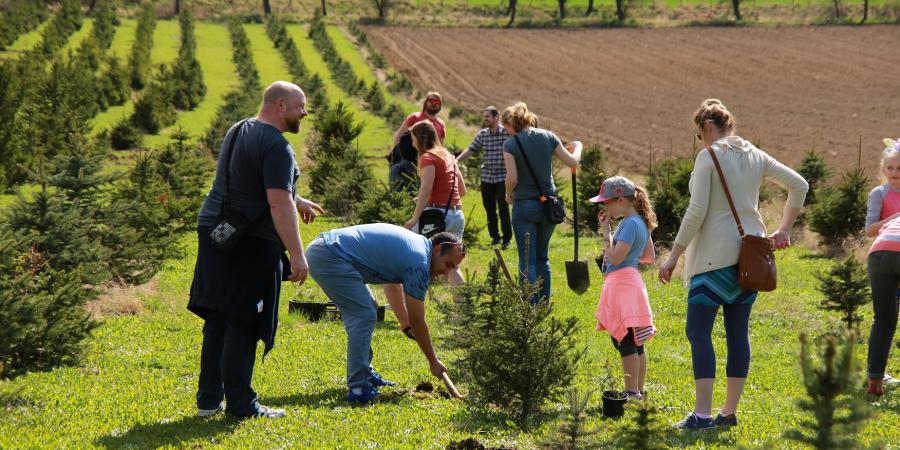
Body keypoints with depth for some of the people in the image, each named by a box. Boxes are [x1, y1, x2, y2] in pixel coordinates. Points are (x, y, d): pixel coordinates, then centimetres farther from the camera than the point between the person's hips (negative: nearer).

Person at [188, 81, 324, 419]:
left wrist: (295, 201, 39)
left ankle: (208, 399, 18)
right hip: (250, 245, -9)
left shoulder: (238, 131, 16)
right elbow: (279, 204, -22)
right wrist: (297, 254, -22)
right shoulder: (276, 146, -15)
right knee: (242, 325, -4)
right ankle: (241, 405, 0)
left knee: (217, 321, 13)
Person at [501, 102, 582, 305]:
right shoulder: (548, 137, 1)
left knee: (527, 261, 1)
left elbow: (512, 178, -18)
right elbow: (572, 162, 5)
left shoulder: (510, 144, -10)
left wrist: (509, 195, 3)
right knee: (542, 257, 19)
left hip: (524, 206, -4)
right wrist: (577, 147, 26)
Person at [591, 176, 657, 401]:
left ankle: (632, 393, -8)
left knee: (625, 342, -8)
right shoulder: (640, 222, 14)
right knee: (635, 344, 13)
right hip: (630, 281, 10)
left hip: (622, 283, -10)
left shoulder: (630, 224, -16)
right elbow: (650, 257, 21)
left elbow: (616, 257, -21)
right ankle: (638, 391, 19)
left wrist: (606, 232, -12)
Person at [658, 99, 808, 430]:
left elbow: (697, 211, -14)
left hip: (715, 255, -7)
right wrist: (784, 231, 17)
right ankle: (729, 412, 13)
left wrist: (673, 257, -9)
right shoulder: (755, 156, 10)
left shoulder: (708, 156, -9)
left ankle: (702, 414, -15)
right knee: (738, 331, 10)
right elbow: (799, 186, 13)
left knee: (698, 330, -6)